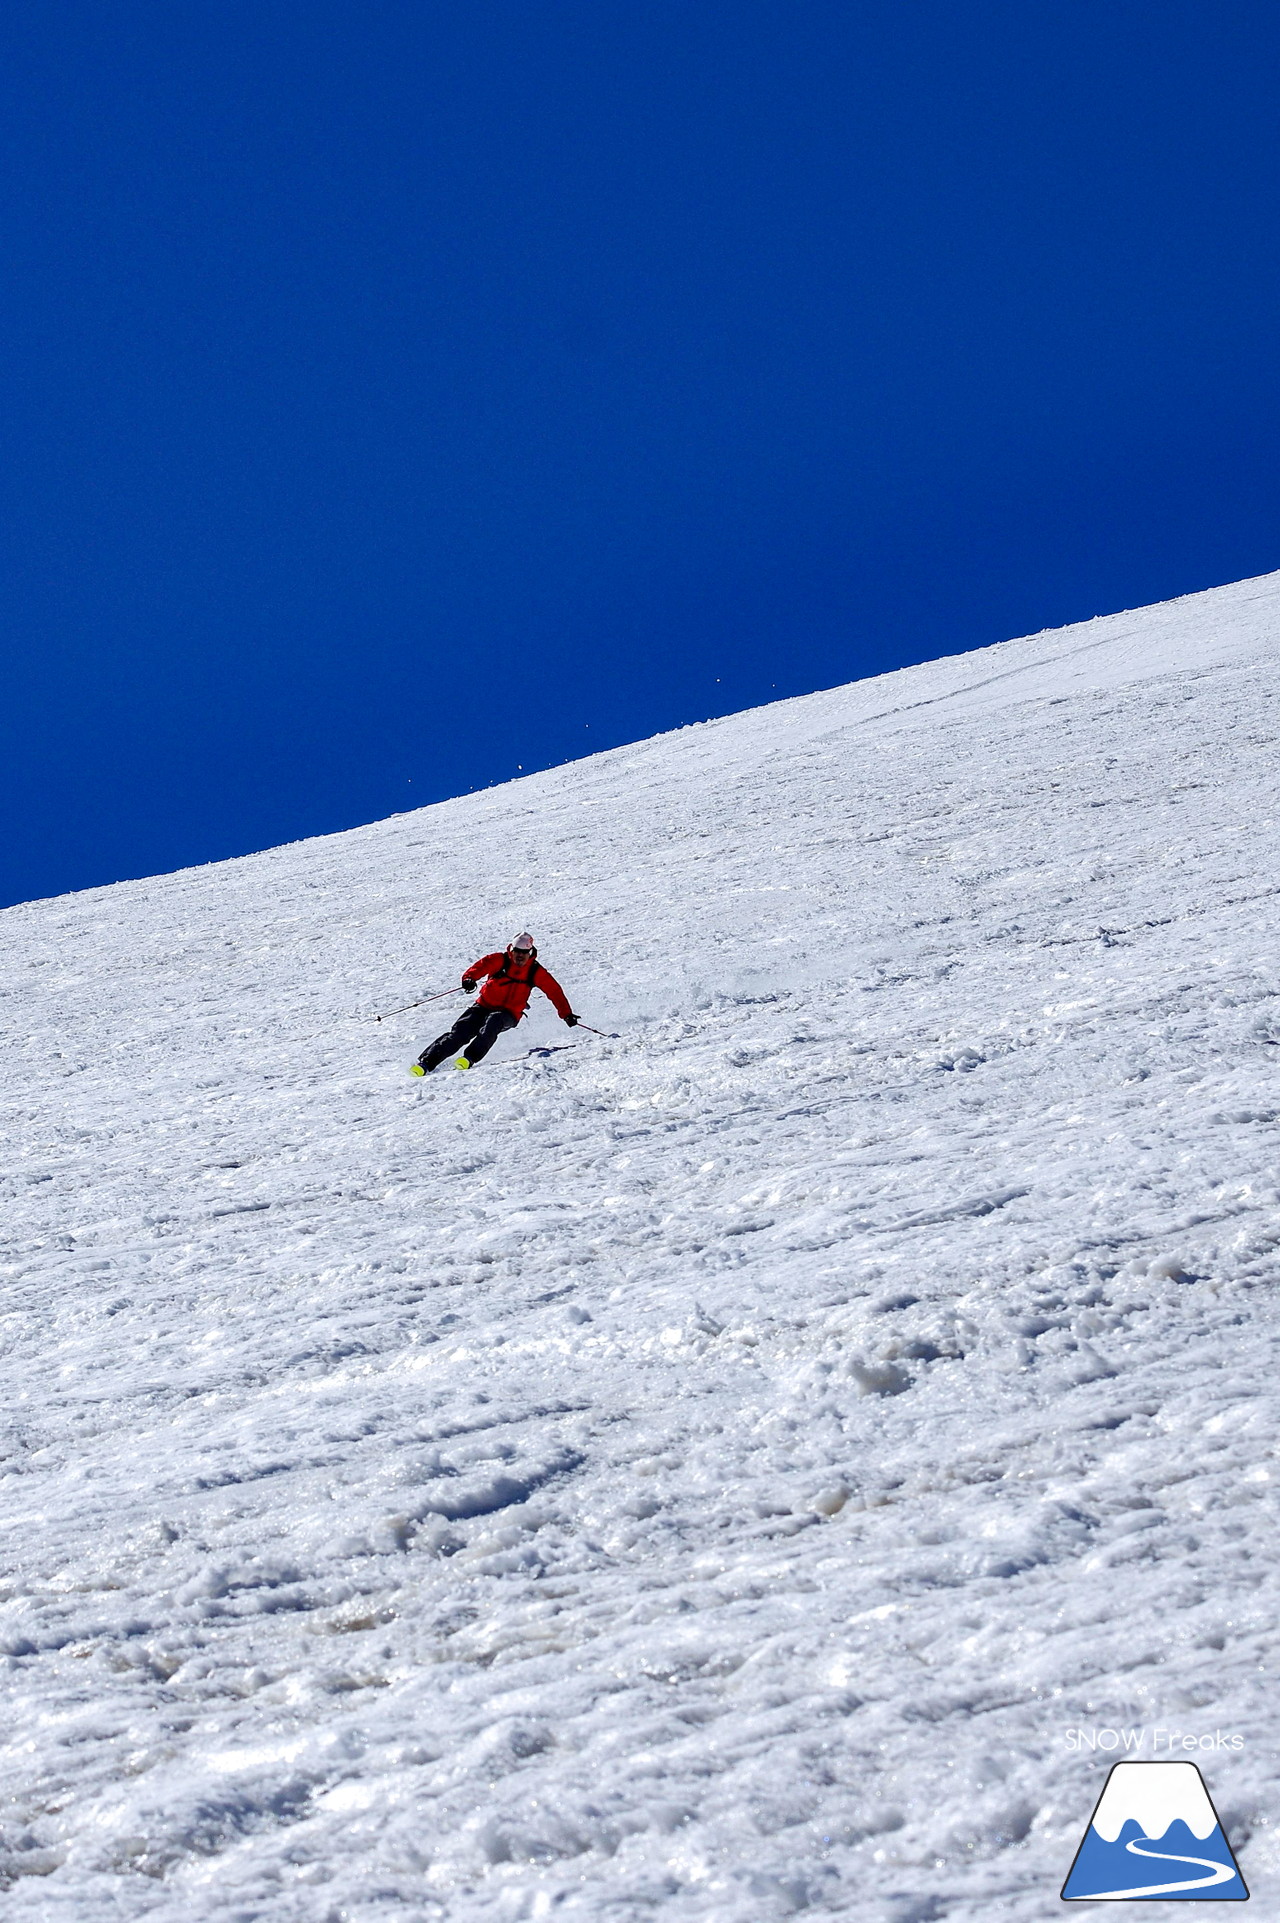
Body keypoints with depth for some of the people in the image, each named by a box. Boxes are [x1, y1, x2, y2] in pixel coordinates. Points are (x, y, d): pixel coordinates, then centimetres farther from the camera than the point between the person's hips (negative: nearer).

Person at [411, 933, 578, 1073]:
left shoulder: (536, 972, 1)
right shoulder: (500, 961, -3)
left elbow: (554, 991, 5)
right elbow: (483, 965, -20)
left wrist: (567, 1014, 0)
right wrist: (470, 978, -42)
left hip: (508, 1015, 0)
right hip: (484, 1005, 0)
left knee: (492, 1021, -36)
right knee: (459, 1032, -19)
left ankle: (470, 1058, -45)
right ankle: (425, 1062, -22)